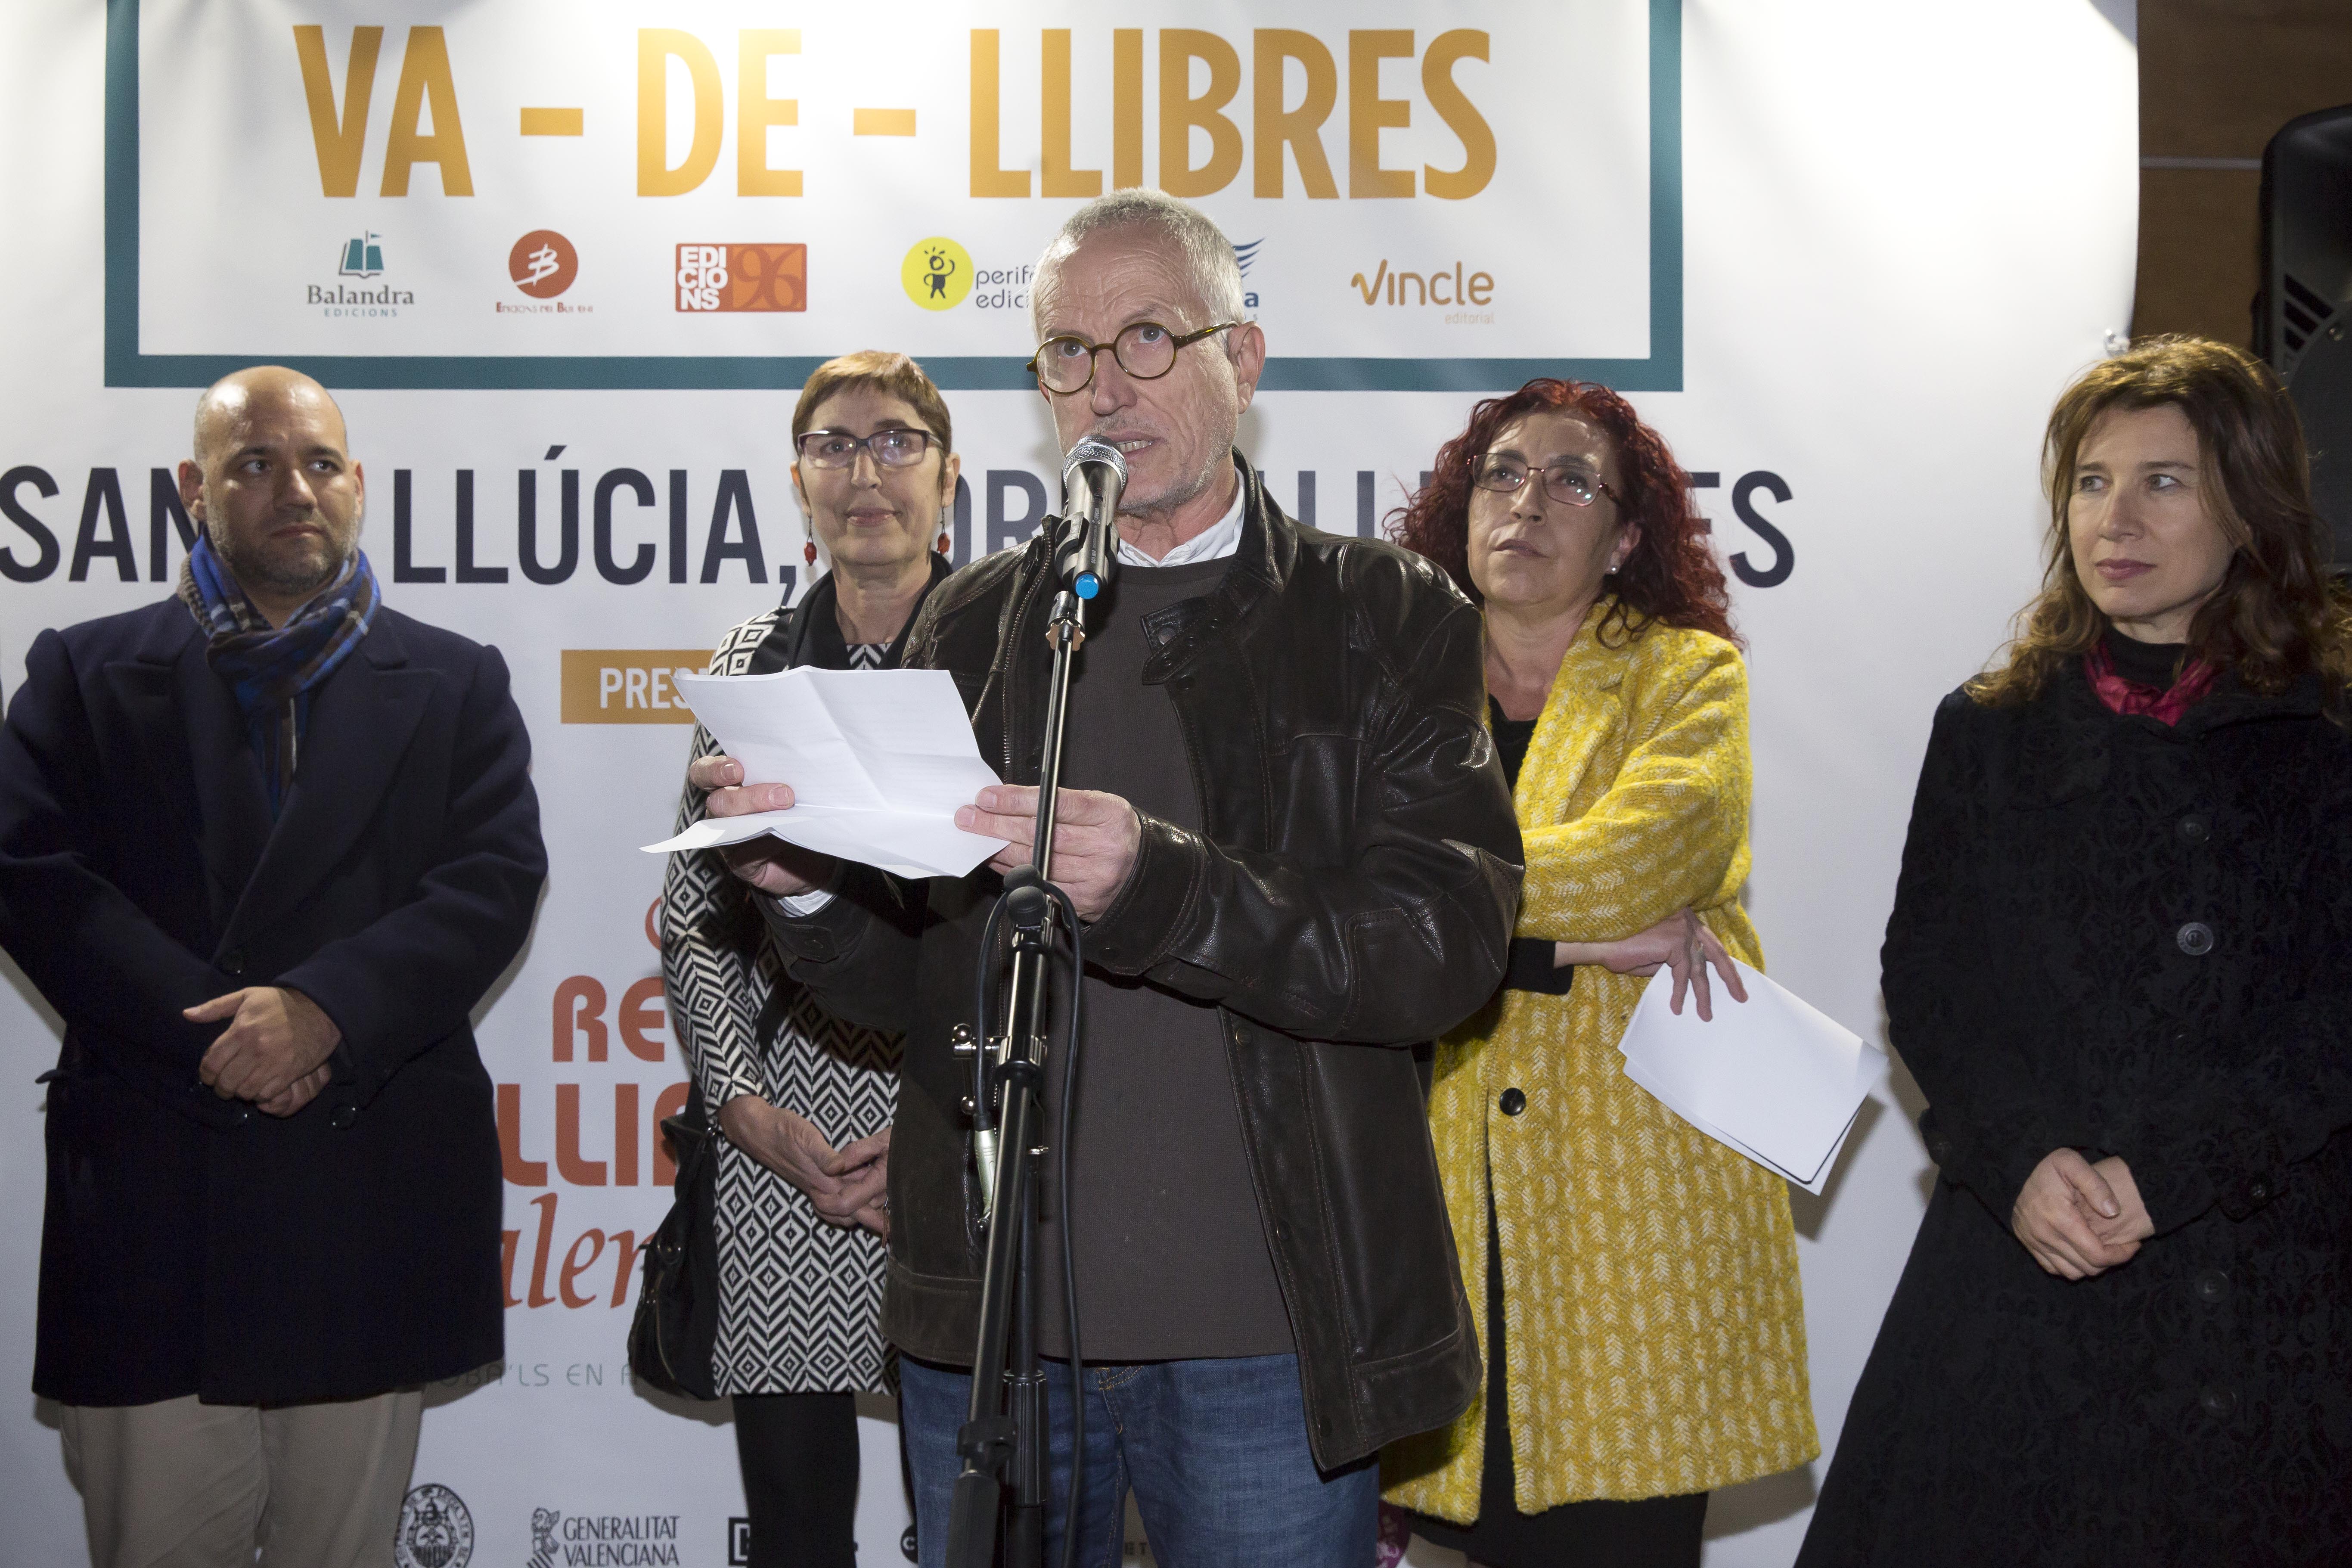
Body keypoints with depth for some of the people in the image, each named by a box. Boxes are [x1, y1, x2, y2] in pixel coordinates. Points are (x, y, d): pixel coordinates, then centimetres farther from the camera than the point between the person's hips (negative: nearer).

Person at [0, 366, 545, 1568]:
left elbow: (495, 882, -2)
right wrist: (205, 1026, -15)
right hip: (153, 1186, 0)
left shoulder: (455, 686, 11)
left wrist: (324, 1008, -17)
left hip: (376, 1191, 1)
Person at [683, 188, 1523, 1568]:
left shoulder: (1385, 618, 2)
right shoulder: (975, 624, 10)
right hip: (992, 1322, 3)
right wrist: (805, 883, -11)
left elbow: (1449, 944, -11)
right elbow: (909, 984, 11)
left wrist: (1154, 887, -26)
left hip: (1265, 1344, -2)